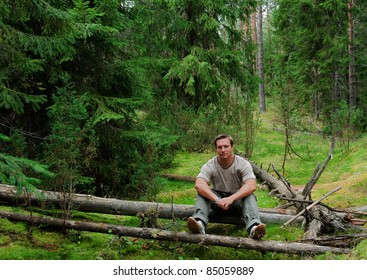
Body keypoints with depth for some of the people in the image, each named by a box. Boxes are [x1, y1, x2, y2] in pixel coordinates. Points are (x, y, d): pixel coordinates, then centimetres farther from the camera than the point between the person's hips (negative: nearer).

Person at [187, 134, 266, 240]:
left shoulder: (243, 164, -13)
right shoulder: (210, 166, -11)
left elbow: (251, 186, -28)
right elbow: (199, 184, -28)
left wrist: (231, 198, -43)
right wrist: (217, 200, -45)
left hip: (237, 200, -1)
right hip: (217, 200, 1)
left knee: (250, 197, -32)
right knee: (202, 193, -26)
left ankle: (253, 227, -57)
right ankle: (199, 222, -51)